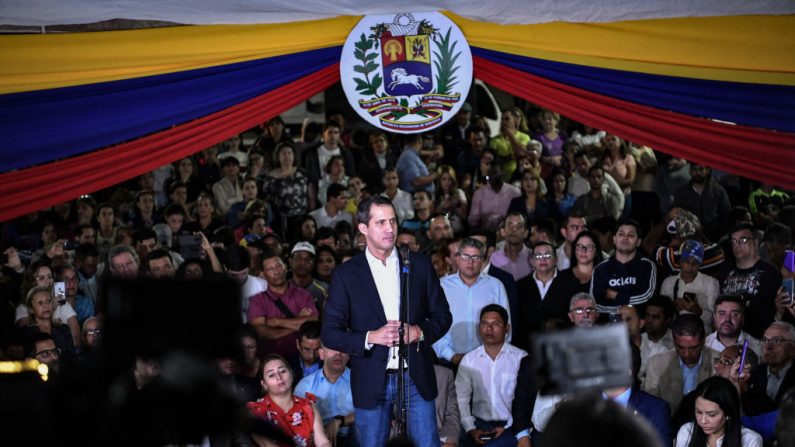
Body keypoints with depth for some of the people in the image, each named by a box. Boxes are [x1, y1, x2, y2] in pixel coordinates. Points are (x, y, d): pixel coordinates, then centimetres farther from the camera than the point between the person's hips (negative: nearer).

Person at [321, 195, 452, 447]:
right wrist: (371, 337, -18)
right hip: (372, 382, -1)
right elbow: (330, 333, -3)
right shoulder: (347, 274, -2)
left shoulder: (420, 265, 4)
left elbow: (442, 316, 9)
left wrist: (419, 332, -12)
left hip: (416, 377, 1)